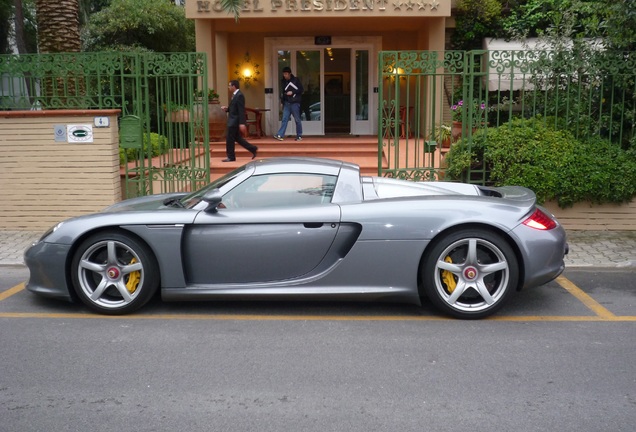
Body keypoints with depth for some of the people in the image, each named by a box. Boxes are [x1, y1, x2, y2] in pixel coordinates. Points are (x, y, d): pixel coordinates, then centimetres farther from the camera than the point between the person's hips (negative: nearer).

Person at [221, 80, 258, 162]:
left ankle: (231, 157, 7)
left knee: (229, 139, -3)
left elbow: (241, 110, -21)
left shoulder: (239, 96, -17)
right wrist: (227, 109, 2)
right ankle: (253, 149, 17)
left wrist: (242, 123, -25)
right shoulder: (235, 95, 13)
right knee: (237, 138, 14)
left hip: (234, 121, -10)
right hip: (233, 121, 10)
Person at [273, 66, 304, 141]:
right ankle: (280, 135, -11)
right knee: (284, 119, -4)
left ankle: (299, 136, 10)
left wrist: (292, 92, -13)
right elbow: (282, 92, 15)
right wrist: (282, 101, 5)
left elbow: (301, 90, -1)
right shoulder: (283, 81, 10)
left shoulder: (296, 80, -2)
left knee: (297, 120, 2)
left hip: (295, 103, -3)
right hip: (286, 103, 4)